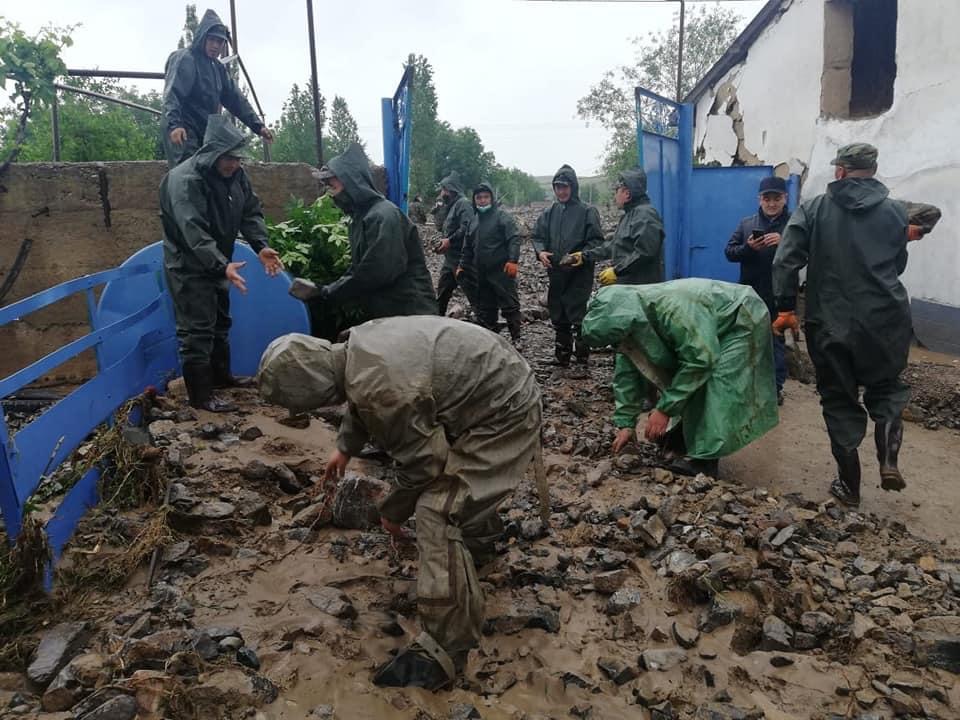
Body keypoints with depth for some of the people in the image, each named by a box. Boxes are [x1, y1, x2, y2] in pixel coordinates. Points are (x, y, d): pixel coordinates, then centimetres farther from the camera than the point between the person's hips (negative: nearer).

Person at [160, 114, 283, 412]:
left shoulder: (235, 175, -1)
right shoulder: (184, 180, -26)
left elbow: (251, 212, 1)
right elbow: (194, 233, -35)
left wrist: (261, 246, -17)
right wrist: (222, 265, -46)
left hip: (216, 264, 8)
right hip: (189, 267, -8)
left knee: (220, 322, 20)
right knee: (196, 330, -7)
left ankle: (221, 375, 37)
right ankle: (200, 394, 1)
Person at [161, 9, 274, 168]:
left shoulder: (218, 68, 18)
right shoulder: (184, 59, -7)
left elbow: (235, 98, 20)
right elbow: (172, 94, -19)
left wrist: (257, 125, 12)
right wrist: (175, 124, -36)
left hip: (207, 134, 8)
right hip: (185, 135, -8)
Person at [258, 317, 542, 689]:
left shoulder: (378, 387, -31)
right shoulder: (358, 343, -1)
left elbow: (421, 461, -18)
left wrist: (392, 511, 0)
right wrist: (345, 447, 35)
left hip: (504, 416, -10)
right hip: (503, 382, 10)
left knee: (437, 513, -14)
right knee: (459, 476, 33)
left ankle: (444, 651, -5)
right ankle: (481, 533, 62)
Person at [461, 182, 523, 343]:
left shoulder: (502, 215, -5)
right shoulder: (474, 219, 17)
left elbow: (514, 239, -15)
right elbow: (468, 246, 24)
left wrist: (513, 260, -25)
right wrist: (463, 265, 19)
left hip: (502, 271, -7)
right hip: (482, 273, 7)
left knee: (509, 305, -4)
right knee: (485, 307, 11)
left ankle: (516, 339, 2)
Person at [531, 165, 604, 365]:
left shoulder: (587, 211, -3)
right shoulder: (550, 212, 11)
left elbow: (597, 240, -6)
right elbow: (538, 236, 14)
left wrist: (582, 255, -21)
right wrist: (540, 251, -7)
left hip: (580, 274, -5)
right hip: (556, 273, 5)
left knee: (578, 315, -8)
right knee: (558, 316, 12)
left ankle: (582, 356, 1)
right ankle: (561, 356, 25)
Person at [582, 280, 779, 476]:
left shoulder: (673, 309, -39)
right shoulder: (629, 314, -13)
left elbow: (701, 360, -34)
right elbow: (627, 373, -7)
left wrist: (665, 409, -31)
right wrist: (626, 423, -9)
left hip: (743, 319, -8)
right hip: (711, 323, 8)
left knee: (714, 382, -21)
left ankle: (704, 459, -18)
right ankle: (683, 437, 17)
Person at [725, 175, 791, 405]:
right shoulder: (746, 223, 9)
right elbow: (729, 252, 4)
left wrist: (783, 243, -26)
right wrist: (748, 248, -14)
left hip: (779, 294, -3)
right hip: (750, 293, 3)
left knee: (776, 340, 4)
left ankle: (776, 387, 13)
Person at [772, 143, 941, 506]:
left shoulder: (813, 209, -1)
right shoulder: (896, 210, 4)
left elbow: (785, 261, -10)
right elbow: (897, 267, 16)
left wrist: (786, 307, -3)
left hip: (830, 325, -1)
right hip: (885, 322, 1)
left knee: (840, 402, 10)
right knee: (887, 389, 22)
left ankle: (849, 485, 16)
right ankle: (888, 461, 3)